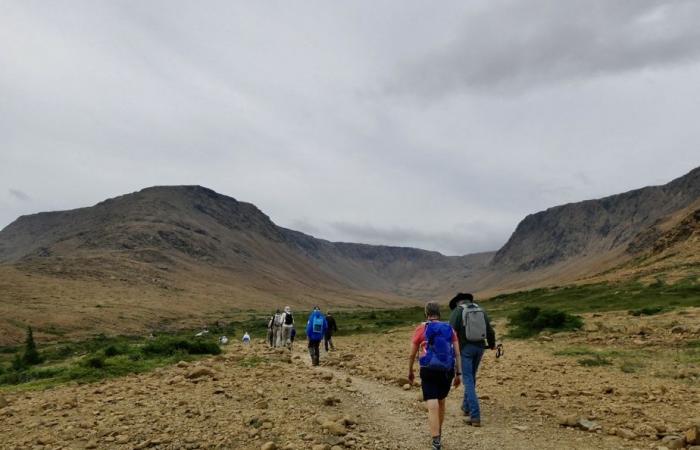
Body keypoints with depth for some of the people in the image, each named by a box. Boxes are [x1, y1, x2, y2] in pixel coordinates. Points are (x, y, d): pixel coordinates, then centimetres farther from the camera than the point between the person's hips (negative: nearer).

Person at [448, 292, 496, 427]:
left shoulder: (456, 311, -5)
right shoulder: (481, 310, 8)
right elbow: (490, 331, 9)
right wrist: (492, 344, 27)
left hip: (465, 348, -5)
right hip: (479, 348, 5)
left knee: (468, 381, -2)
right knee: (471, 377, 23)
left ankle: (475, 416, -9)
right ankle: (466, 407, 36)